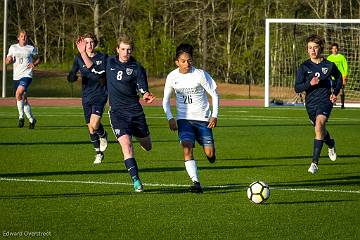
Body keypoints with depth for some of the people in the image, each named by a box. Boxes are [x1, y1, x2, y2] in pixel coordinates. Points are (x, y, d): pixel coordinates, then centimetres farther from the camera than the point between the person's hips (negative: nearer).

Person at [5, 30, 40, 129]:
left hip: (26, 75, -4)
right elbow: (6, 61, 14)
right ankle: (31, 119, 25)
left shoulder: (31, 48, 6)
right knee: (23, 99, 9)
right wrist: (9, 59, -9)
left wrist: (34, 64, -2)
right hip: (16, 76, 4)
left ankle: (21, 116, -17)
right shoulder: (13, 48, 11)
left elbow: (38, 59, 19)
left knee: (19, 93, -28)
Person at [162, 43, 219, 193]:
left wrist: (214, 116, -11)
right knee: (187, 149, -21)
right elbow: (166, 99, 10)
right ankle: (196, 183, -20)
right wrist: (170, 118, -2)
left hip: (203, 118, -1)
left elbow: (214, 95, -3)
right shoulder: (172, 77, -3)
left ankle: (210, 152, 36)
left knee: (209, 154, -3)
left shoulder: (200, 75, -12)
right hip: (184, 119, 1)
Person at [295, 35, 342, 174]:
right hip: (311, 102, 3)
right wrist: (310, 84, -24)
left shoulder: (329, 65, -1)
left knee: (319, 125, -27)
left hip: (325, 100, -3)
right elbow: (297, 88, -6)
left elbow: (338, 78, 20)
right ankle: (331, 144, 57)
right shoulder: (304, 67, -2)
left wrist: (335, 93, 5)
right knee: (320, 130, 18)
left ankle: (315, 162, -29)